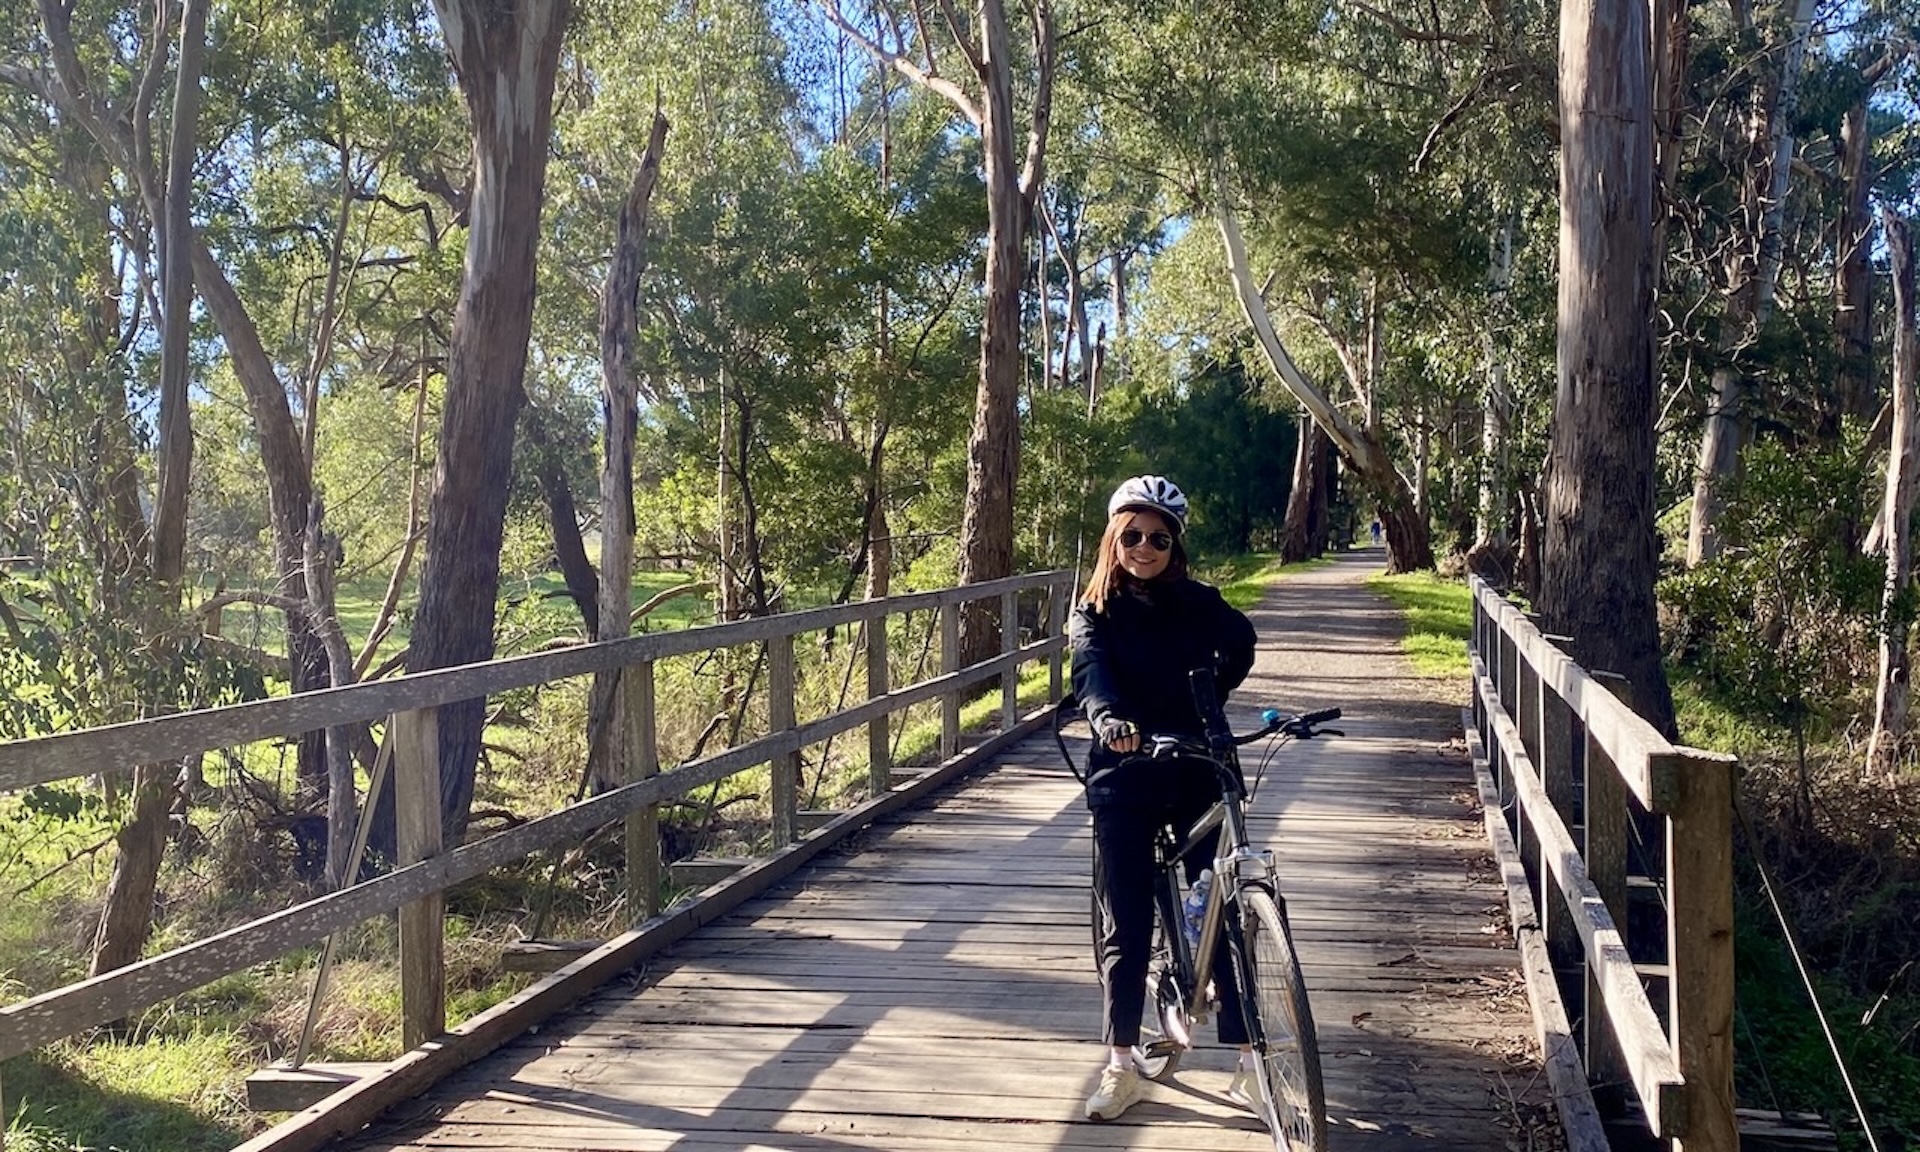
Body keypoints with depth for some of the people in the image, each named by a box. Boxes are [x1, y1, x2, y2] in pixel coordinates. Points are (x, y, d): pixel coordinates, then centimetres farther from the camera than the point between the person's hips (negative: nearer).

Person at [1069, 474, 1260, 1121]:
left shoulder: (1199, 605, 3)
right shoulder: (1094, 615, -2)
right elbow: (1091, 673, -21)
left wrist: (1212, 694, -3)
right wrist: (1109, 720, -41)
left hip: (1197, 771, 1)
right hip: (1124, 779, -1)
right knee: (1123, 925, 2)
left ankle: (1248, 1059, 10)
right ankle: (1121, 1066, 11)